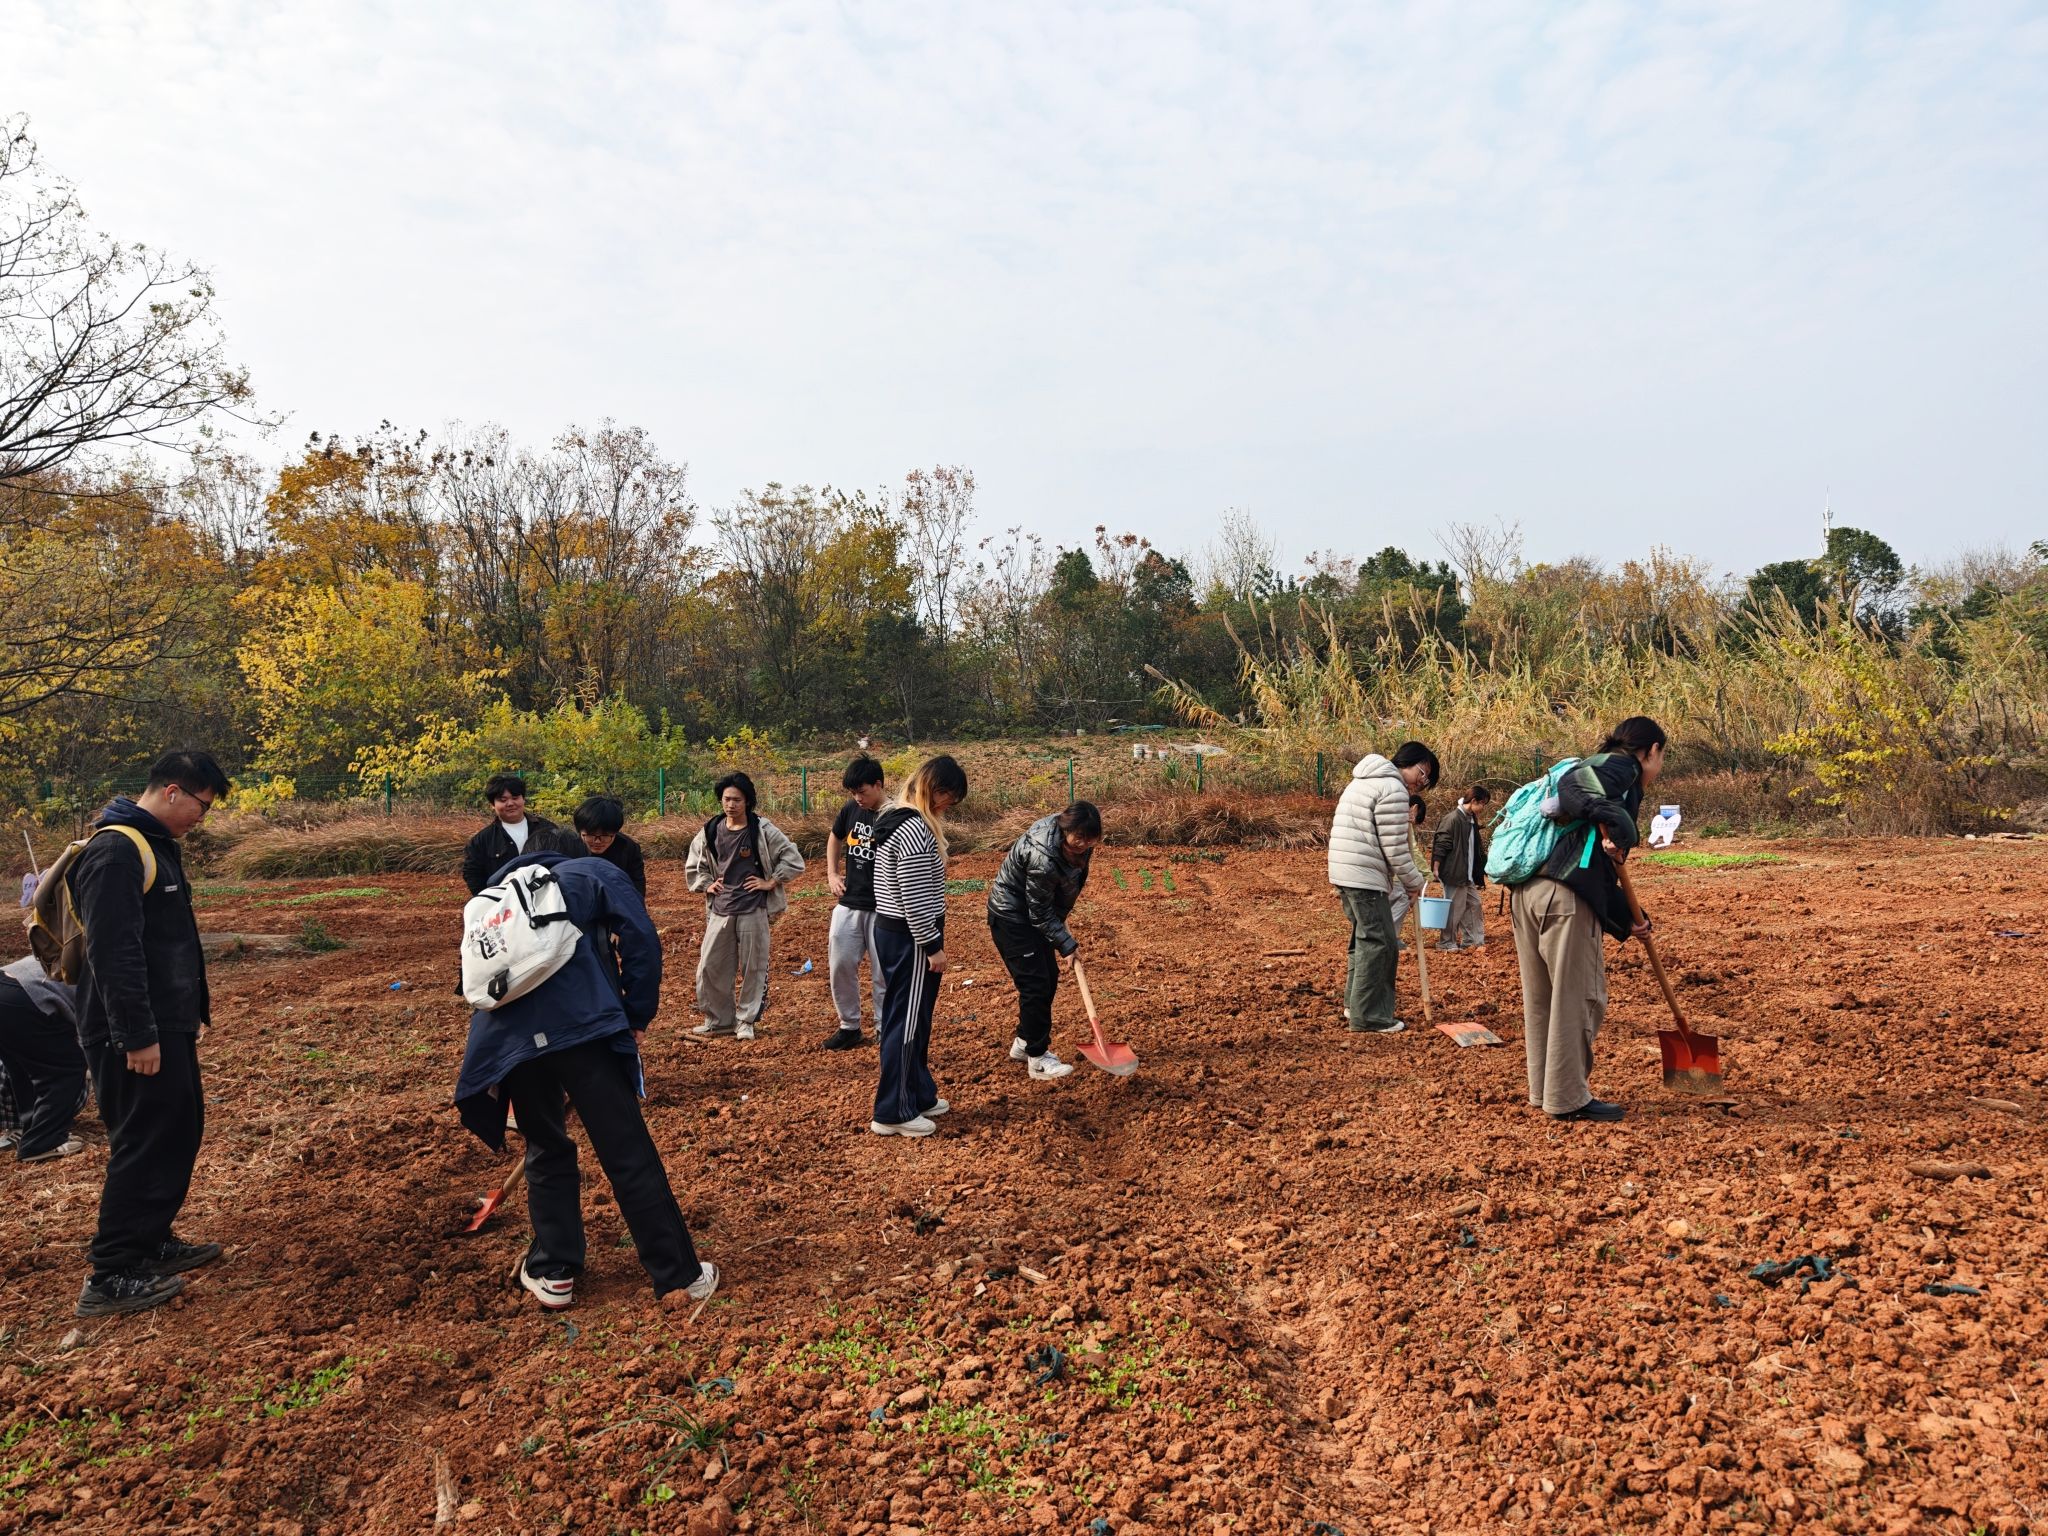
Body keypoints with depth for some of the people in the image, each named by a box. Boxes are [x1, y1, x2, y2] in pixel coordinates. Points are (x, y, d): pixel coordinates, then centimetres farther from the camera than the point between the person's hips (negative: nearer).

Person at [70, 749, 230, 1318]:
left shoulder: (157, 844, 13)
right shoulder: (116, 852, -19)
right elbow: (112, 951, -24)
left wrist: (195, 1003, 23)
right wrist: (136, 1036, -24)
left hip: (169, 1025, 10)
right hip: (139, 1036, -10)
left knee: (180, 1133, 16)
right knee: (143, 1145, -3)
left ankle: (151, 1242, 29)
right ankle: (111, 1277, 6)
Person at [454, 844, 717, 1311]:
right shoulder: (592, 873, 18)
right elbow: (640, 938, 0)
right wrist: (637, 1015, 9)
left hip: (508, 1036, 5)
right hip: (581, 1026, -5)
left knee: (546, 1152, 25)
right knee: (630, 1154, 2)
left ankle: (553, 1272, 30)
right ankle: (680, 1275, 8)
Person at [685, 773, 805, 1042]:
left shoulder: (762, 830, -7)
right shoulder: (711, 831, 5)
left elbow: (793, 860, -4)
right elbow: (693, 865, 21)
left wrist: (771, 882, -6)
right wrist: (706, 885, 8)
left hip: (753, 909, -4)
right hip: (719, 910, 4)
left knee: (753, 967, 4)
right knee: (709, 966, 6)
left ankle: (747, 1021, 17)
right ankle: (719, 1019, 22)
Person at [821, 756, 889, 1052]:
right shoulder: (850, 810, 3)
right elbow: (834, 839, 22)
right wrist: (832, 874, 12)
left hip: (882, 910, -6)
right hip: (848, 905, 6)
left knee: (883, 974, 2)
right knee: (840, 966, 9)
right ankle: (849, 1027, 24)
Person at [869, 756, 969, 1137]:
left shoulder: (897, 821, 13)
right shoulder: (916, 830, -20)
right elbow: (916, 897, -22)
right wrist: (933, 946, -16)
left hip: (891, 932, 10)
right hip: (909, 940, -10)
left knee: (910, 1020, 18)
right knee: (907, 1023, -2)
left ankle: (919, 1095, 29)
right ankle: (893, 1113, 6)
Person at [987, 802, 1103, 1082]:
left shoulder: (1071, 841, -10)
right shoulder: (1043, 859, -36)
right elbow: (1041, 913, -24)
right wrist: (1066, 944, -20)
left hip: (1034, 912, 9)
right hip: (1012, 916, -9)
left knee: (1049, 978, 12)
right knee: (1036, 983, -10)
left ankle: (1024, 1043, 27)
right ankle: (1037, 1059, -1)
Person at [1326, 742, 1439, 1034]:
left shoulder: (1365, 781, 20)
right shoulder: (1393, 789, -13)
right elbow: (1395, 849, -13)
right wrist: (1414, 882, -3)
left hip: (1345, 873, 10)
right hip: (1365, 877, -10)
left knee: (1365, 938, 19)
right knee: (1378, 943, -5)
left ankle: (1354, 1004, 25)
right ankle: (1369, 1017, -2)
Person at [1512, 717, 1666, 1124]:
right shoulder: (1620, 766, 2)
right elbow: (1572, 787, -22)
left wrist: (1623, 922, 32)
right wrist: (1612, 825, -26)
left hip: (1527, 892, 10)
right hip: (1564, 896, -10)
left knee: (1541, 999, 17)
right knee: (1578, 999, 2)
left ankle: (1544, 1091, 29)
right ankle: (1567, 1100, 10)